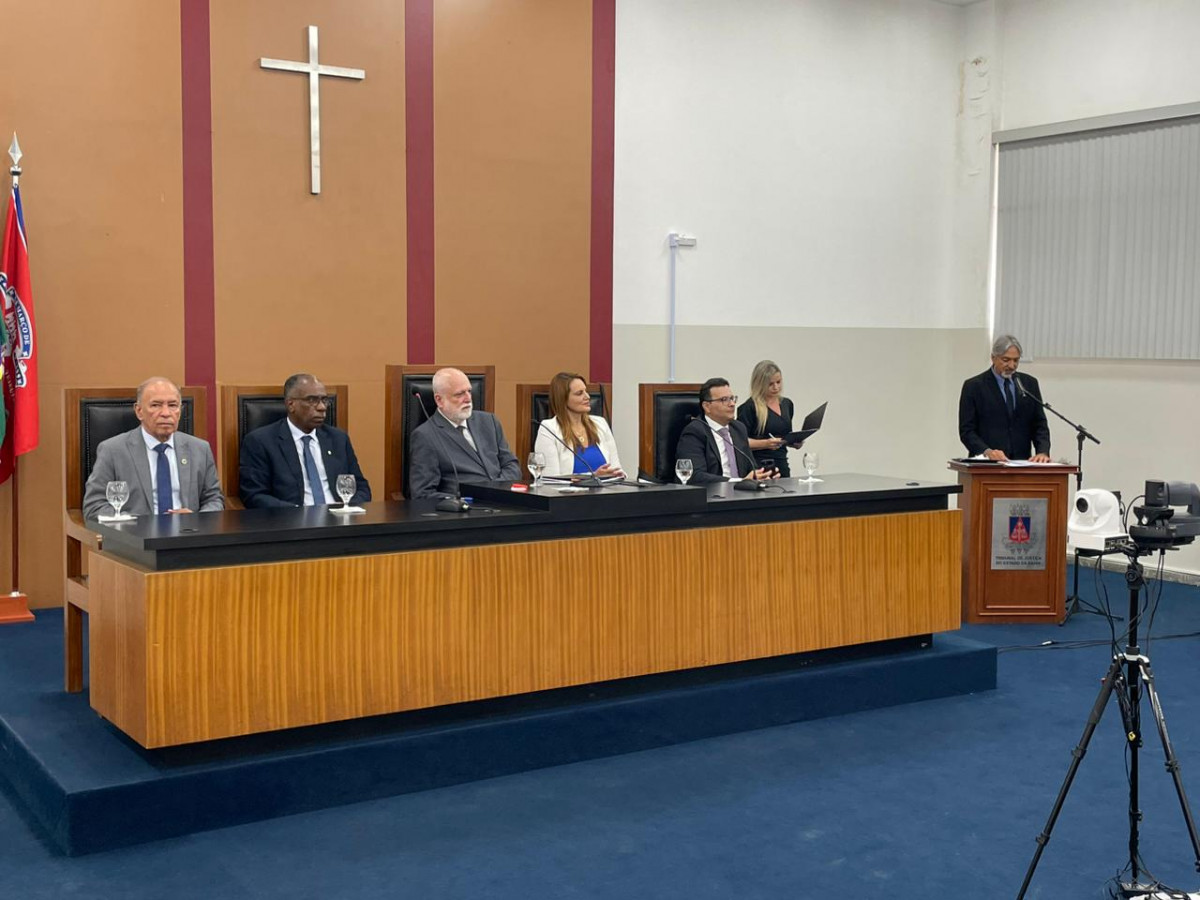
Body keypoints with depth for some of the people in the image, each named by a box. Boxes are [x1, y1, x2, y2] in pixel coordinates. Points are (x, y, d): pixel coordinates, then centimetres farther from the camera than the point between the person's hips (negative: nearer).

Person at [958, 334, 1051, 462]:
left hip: (1022, 462, 3)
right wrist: (987, 452, -18)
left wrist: (1043, 452, -5)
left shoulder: (1029, 383, 13)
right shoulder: (973, 386, 2)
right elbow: (966, 430, -1)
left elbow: (1039, 424, 13)